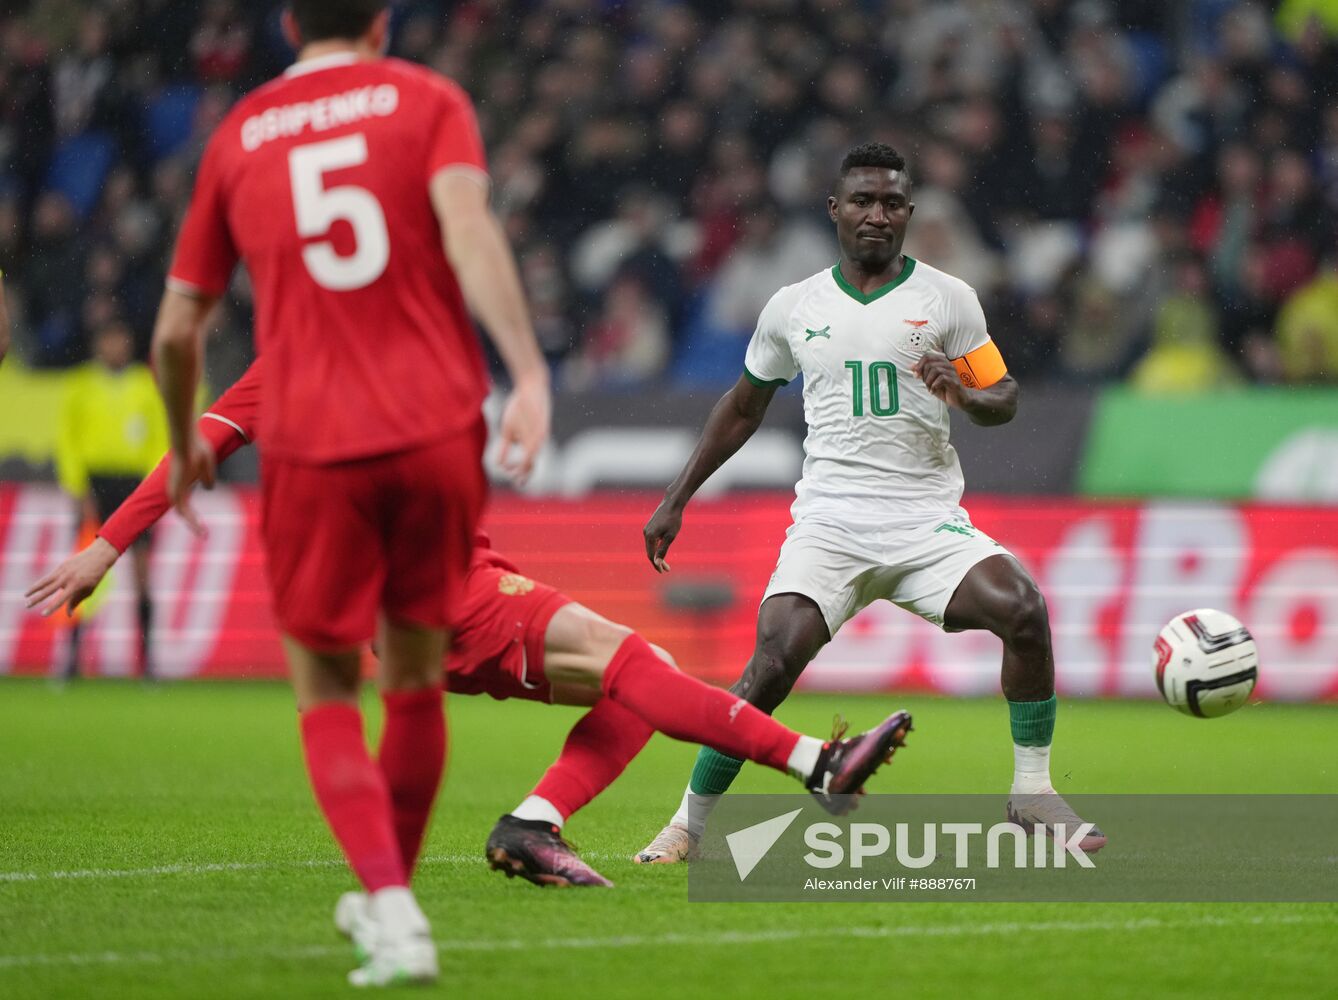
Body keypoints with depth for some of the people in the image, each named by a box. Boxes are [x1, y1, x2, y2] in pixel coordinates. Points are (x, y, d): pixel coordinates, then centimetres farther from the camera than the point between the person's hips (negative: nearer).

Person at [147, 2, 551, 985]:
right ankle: (387, 898, 27)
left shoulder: (238, 137, 13)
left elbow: (178, 328, 16)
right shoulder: (428, 100, 7)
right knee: (416, 678, 16)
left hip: (310, 447, 0)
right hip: (438, 429, 0)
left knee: (326, 695, 8)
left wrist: (185, 443, 34)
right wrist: (529, 375, -20)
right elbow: (467, 227, -13)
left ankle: (395, 912, -10)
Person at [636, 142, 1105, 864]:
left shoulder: (948, 299, 6)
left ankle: (1032, 792, -8)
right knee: (773, 662, -21)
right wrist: (676, 501, 22)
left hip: (928, 523, 0)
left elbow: (1004, 398, 11)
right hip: (827, 525, 0)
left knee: (1023, 609, -25)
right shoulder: (793, 307, 11)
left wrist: (964, 394, -13)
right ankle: (690, 823, -4)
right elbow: (744, 406, 23)